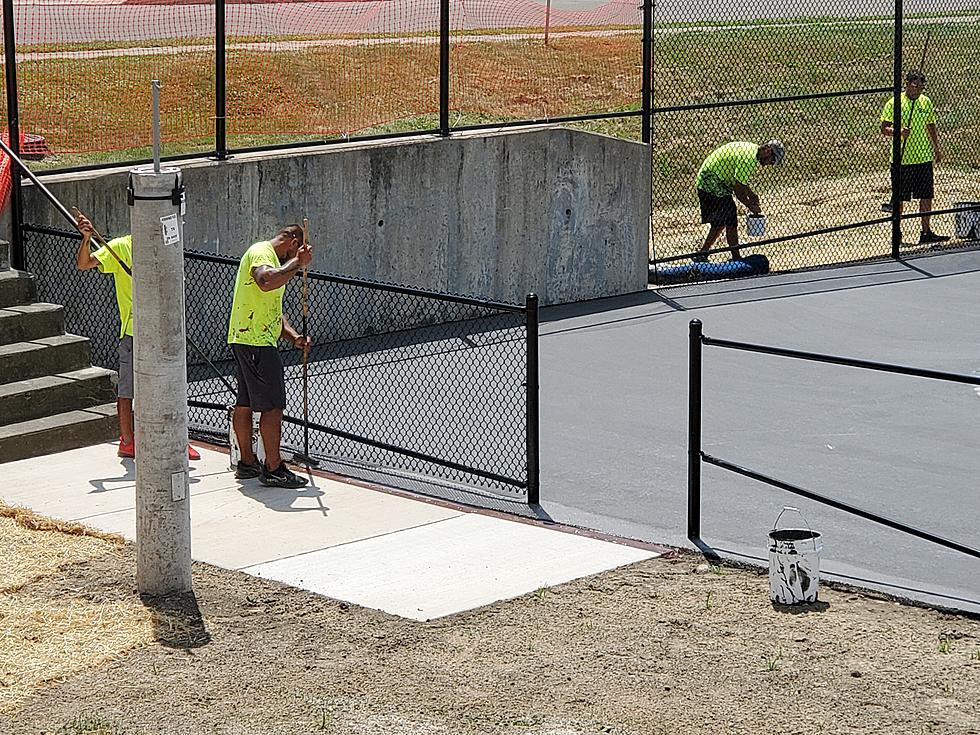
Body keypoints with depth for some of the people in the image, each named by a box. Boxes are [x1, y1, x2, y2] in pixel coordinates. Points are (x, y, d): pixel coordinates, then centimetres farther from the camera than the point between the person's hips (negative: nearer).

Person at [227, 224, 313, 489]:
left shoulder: (272, 258, 23)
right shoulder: (261, 252, -9)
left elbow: (274, 311, 24)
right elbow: (266, 282, -33)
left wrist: (293, 337, 9)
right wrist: (297, 263, -22)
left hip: (245, 341, 11)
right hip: (256, 342, -11)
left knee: (245, 403, 15)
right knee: (273, 406, -8)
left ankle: (247, 462, 22)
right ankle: (273, 469, -6)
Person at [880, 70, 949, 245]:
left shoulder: (926, 102, 10)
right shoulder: (894, 103, -7)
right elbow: (884, 129, -8)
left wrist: (937, 148, 19)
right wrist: (899, 131, -26)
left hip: (924, 158, 5)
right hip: (902, 159, -5)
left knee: (927, 196, 4)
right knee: (900, 198, 2)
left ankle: (926, 232, 12)